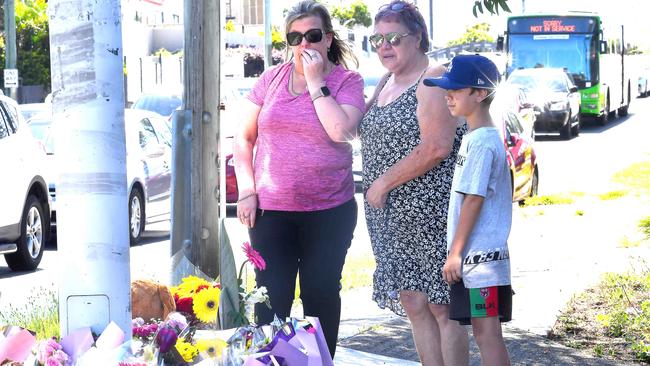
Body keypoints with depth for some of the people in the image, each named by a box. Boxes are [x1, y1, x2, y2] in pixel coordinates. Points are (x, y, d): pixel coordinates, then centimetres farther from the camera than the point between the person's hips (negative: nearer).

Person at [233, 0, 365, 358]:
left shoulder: (347, 81, -1)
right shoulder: (271, 79, 5)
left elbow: (341, 131, -19)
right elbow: (244, 138, 10)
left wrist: (316, 82, -15)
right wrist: (247, 191, 0)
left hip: (330, 211, -2)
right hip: (271, 210, 2)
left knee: (321, 295, 8)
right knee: (271, 298, 2)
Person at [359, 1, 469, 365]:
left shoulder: (433, 80, -11)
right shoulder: (385, 83, 16)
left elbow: (436, 148, -21)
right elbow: (372, 137, 29)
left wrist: (384, 183, -15)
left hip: (429, 213, -9)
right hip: (391, 216, 9)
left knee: (440, 306, -4)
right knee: (412, 303, 10)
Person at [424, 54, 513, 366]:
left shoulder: (482, 142, -15)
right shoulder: (475, 137, 15)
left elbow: (474, 200, -18)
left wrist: (456, 253, -15)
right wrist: (456, 252, 20)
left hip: (481, 257, -10)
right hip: (477, 257, 10)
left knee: (487, 330, -8)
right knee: (484, 330, 12)